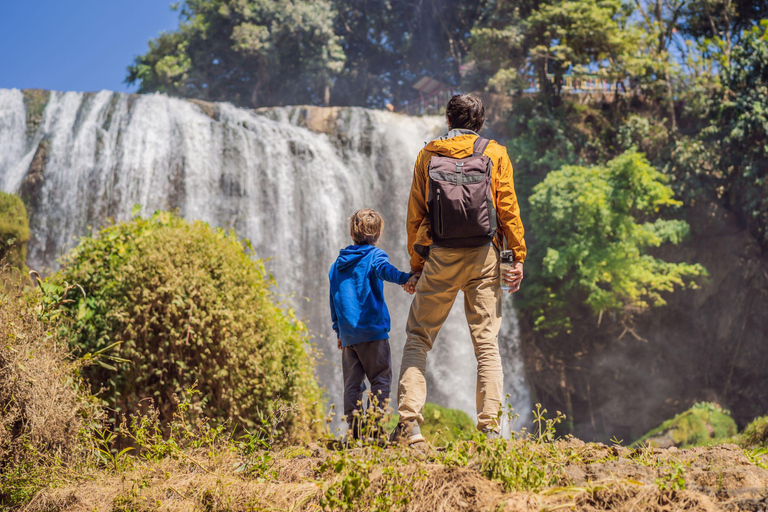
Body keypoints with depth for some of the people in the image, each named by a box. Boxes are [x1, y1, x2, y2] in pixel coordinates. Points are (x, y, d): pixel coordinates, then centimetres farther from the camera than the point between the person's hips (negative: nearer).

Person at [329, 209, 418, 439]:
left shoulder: (338, 264, 16)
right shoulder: (374, 255, -1)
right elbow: (384, 270, -25)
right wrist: (405, 278, -44)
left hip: (347, 333, 5)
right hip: (373, 331, -5)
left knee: (352, 383, 8)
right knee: (381, 379, -1)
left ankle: (355, 430, 4)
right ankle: (374, 428, -11)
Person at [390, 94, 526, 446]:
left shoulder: (428, 156, 7)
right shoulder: (495, 154, 4)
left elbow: (415, 215, 5)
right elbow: (508, 208, -1)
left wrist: (416, 264, 10)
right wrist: (518, 256, 2)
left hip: (440, 258, 0)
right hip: (483, 257, 0)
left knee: (417, 339, 8)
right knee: (487, 342, 5)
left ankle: (409, 422, -2)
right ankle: (489, 425, -2)